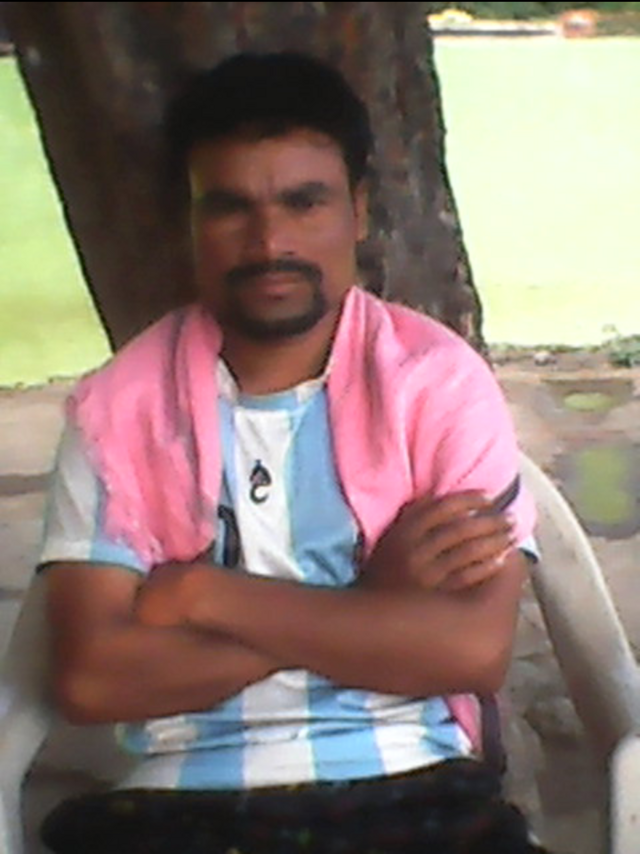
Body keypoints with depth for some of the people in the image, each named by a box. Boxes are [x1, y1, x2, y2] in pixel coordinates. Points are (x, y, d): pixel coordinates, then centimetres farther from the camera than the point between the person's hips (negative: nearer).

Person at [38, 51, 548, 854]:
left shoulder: (439, 378, 0)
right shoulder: (118, 405, 2)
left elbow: (475, 649, -10)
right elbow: (90, 676, -8)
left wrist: (208, 595, -10)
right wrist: (370, 605, -10)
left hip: (410, 788, 0)